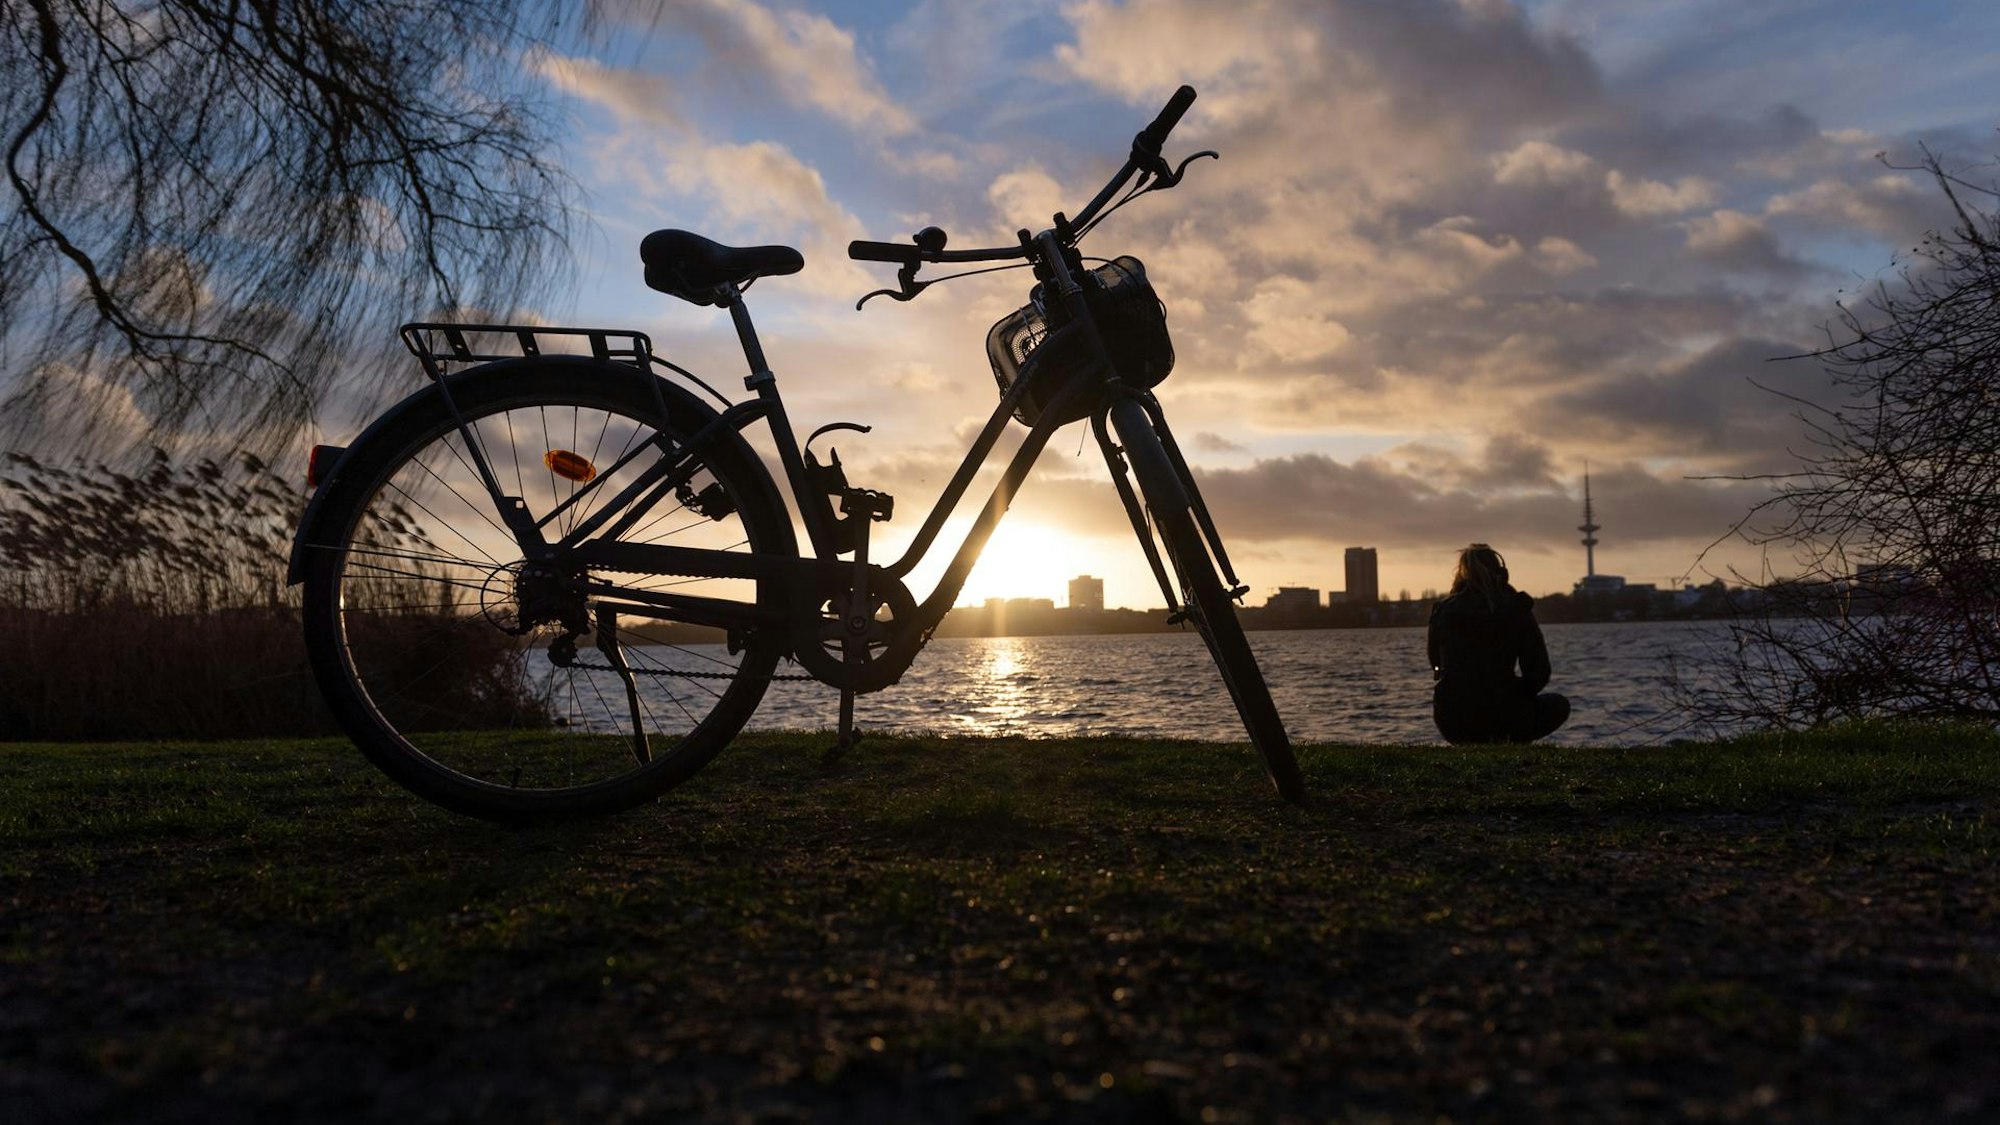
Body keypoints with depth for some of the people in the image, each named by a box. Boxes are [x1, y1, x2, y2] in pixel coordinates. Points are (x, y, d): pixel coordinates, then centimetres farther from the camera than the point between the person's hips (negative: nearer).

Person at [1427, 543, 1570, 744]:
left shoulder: (1443, 609, 3)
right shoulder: (1516, 608, -4)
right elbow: (1538, 674, -4)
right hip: (1501, 720, -3)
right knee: (1559, 705, 27)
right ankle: (1509, 742, 5)